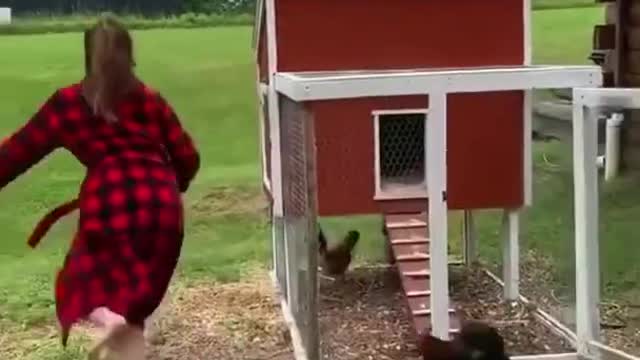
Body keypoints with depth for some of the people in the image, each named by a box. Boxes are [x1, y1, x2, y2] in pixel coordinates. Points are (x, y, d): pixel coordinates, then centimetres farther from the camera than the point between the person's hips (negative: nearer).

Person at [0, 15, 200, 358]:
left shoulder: (68, 102, 8)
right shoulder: (151, 100, 12)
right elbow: (188, 159, 13)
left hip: (108, 206, -2)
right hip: (161, 208, 2)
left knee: (79, 287, 14)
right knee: (134, 303, 19)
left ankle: (105, 318, -19)